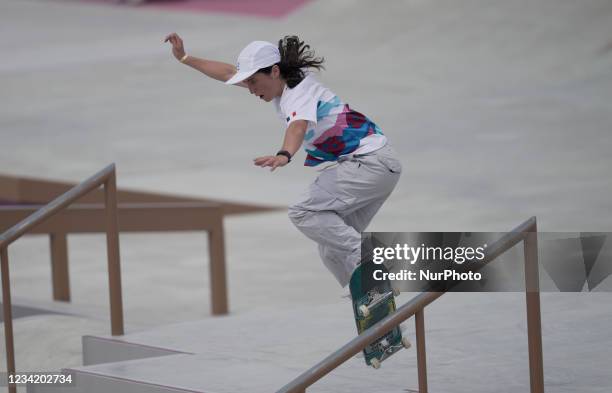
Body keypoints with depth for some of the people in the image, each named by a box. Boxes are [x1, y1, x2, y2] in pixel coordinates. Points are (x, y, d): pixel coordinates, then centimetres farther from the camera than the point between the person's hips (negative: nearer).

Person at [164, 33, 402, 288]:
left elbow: (299, 125, -43)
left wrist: (284, 155, -62)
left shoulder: (300, 93, -19)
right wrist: (185, 58, 23)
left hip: (371, 161, -10)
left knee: (303, 212, -22)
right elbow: (229, 73, 19)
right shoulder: (284, 83, 7)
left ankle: (368, 262, -25)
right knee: (333, 250, 5)